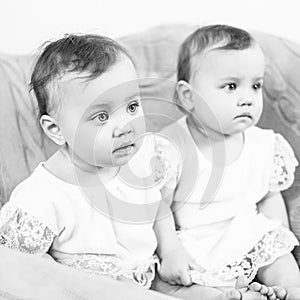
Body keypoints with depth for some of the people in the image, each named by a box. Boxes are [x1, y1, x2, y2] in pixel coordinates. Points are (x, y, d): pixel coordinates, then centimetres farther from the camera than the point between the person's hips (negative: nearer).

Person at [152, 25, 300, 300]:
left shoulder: (264, 146, -4)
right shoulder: (171, 149, -19)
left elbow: (270, 198, 9)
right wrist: (170, 252, -23)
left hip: (248, 246, 4)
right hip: (188, 254, -3)